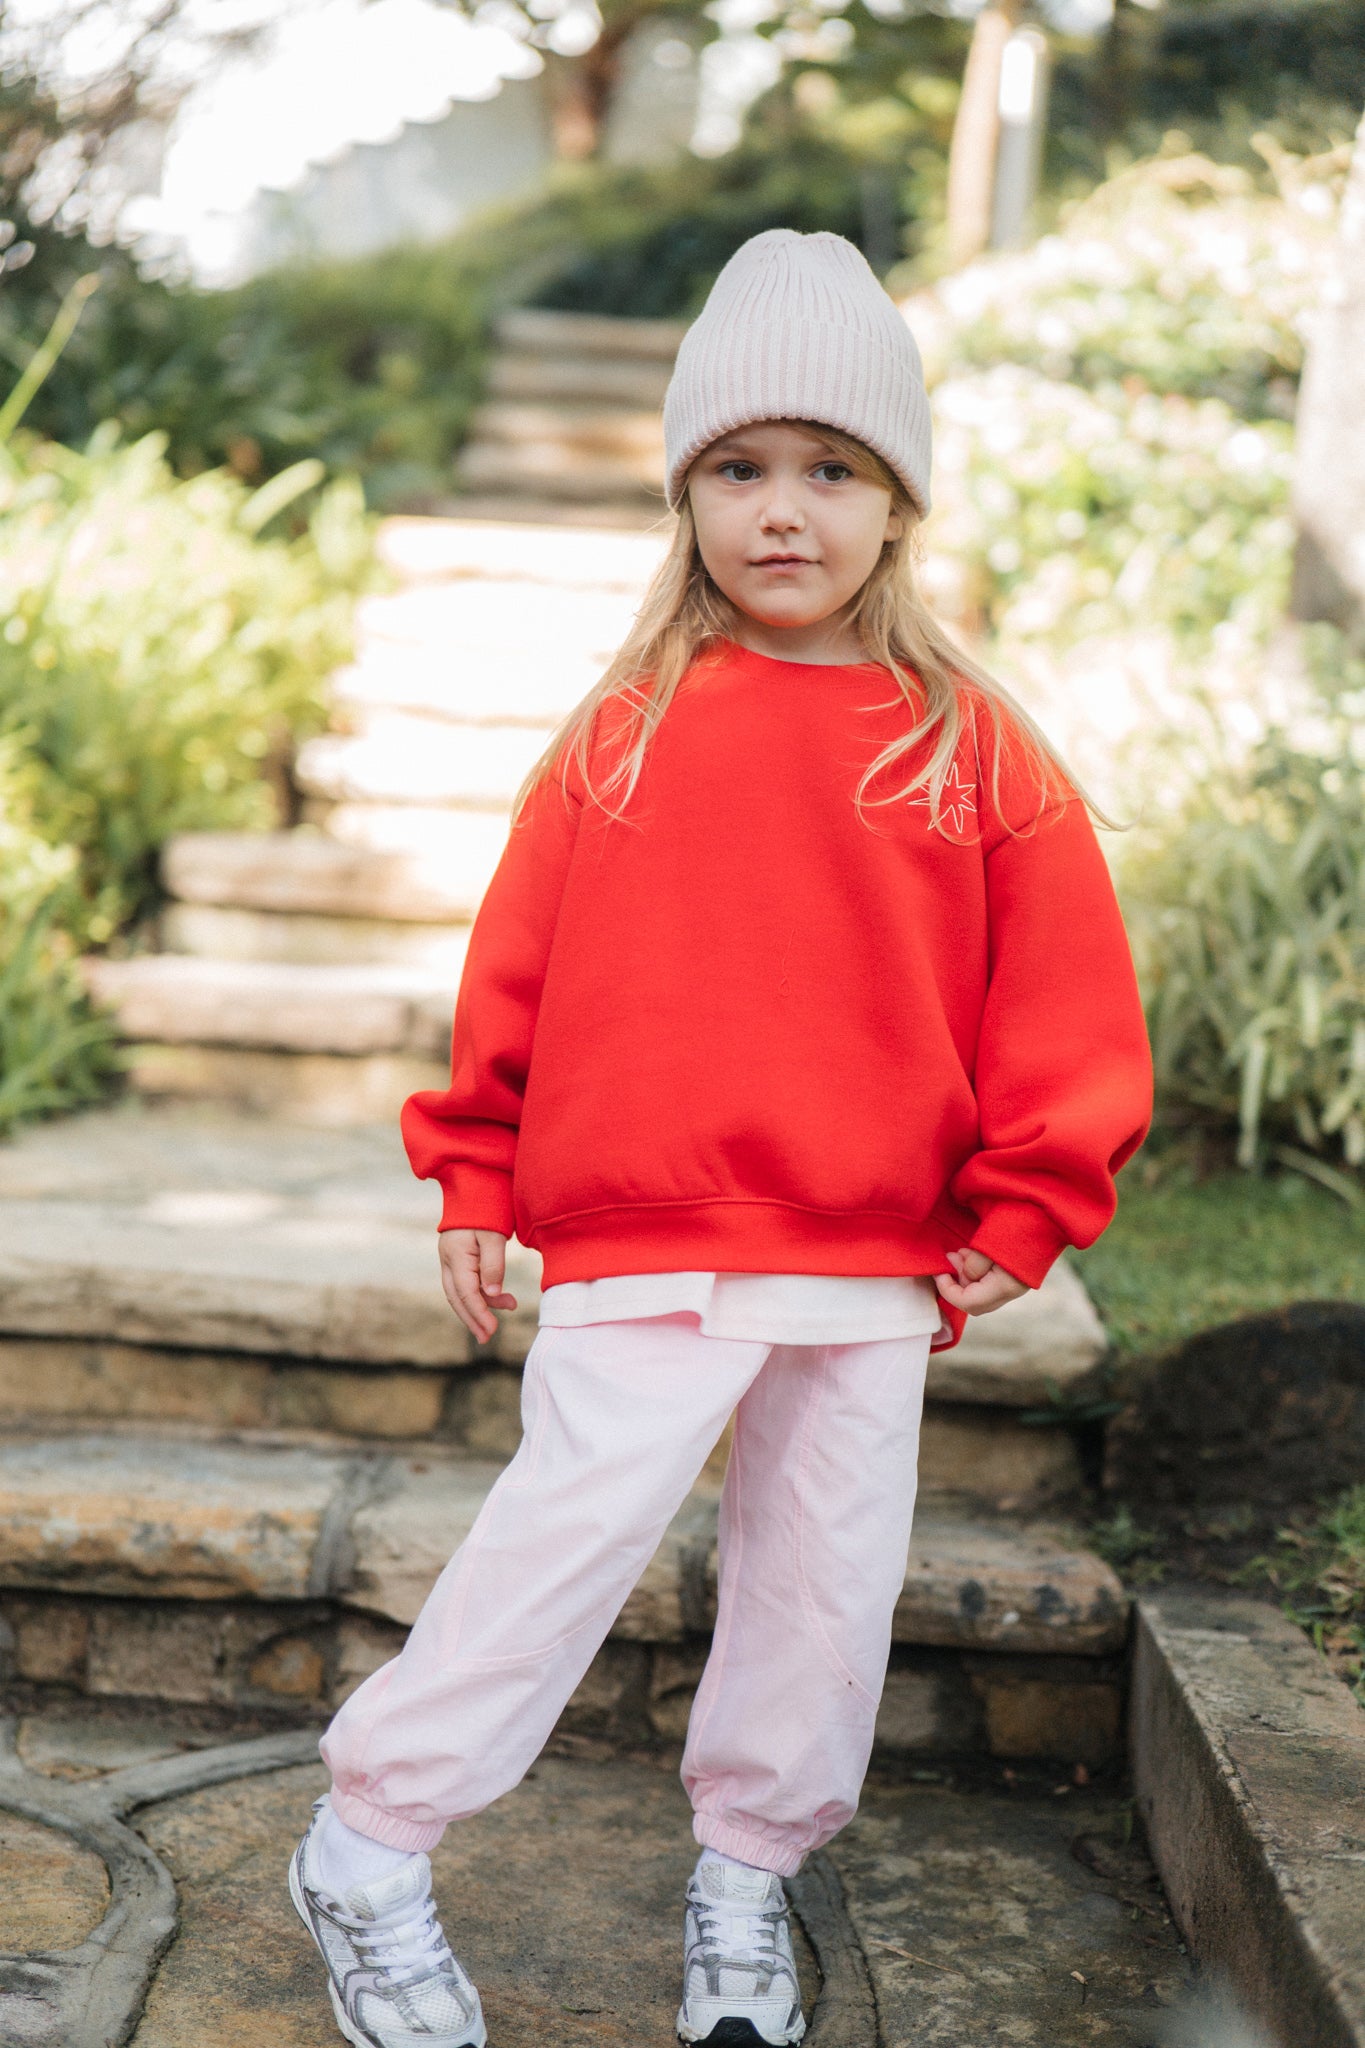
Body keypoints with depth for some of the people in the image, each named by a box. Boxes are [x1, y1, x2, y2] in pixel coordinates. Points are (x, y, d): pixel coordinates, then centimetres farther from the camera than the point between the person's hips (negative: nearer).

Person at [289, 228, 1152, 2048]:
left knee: (825, 1585, 11)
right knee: (565, 1537, -5)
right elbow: (515, 970, 6)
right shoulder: (623, 735, 1)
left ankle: (746, 1876, 32)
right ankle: (368, 1852, 14)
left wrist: (1017, 1212, 1)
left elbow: (1066, 996, 4)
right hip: (639, 1250, -2)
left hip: (877, 1268, 2)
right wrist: (479, 1179, 7)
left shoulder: (974, 750, 2)